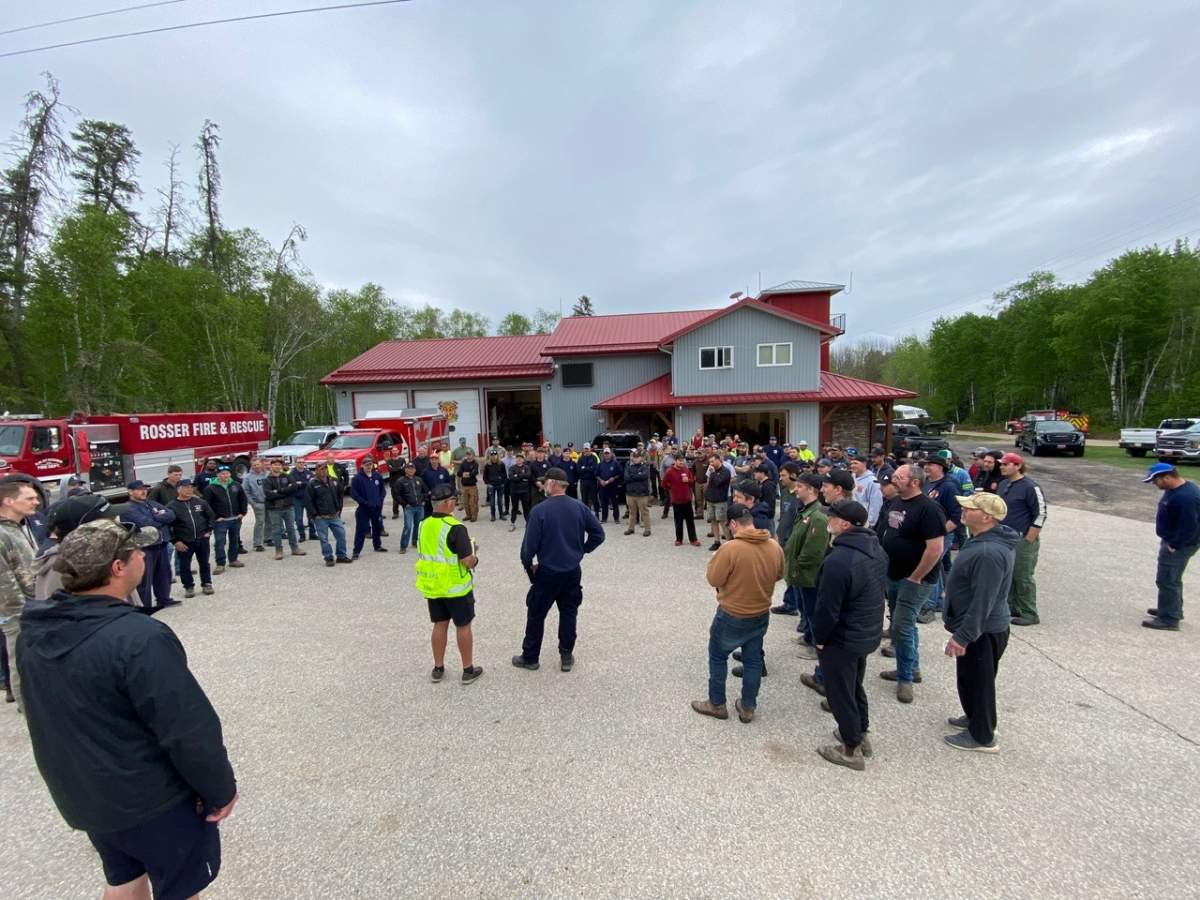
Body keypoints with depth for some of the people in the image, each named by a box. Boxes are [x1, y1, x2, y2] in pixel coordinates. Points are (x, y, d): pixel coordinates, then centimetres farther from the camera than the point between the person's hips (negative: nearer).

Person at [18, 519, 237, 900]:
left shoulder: (33, 632, -6)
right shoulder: (138, 638, -32)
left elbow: (46, 715, 10)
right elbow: (190, 731, -28)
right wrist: (220, 789, -12)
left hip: (81, 793, 7)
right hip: (152, 799, -7)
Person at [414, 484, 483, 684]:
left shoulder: (423, 525, 1)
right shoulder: (455, 527, -22)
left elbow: (422, 555, 13)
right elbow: (468, 561, -22)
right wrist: (475, 557, -1)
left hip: (431, 586, 6)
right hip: (456, 587, -6)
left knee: (440, 625, 17)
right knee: (463, 626, 8)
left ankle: (438, 669, 26)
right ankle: (468, 670, 19)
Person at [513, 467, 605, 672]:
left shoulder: (540, 510, -16)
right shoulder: (580, 507, -3)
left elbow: (530, 543, -15)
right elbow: (598, 534, 0)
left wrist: (528, 565, 3)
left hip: (547, 572, -4)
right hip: (573, 571, 4)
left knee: (536, 614, 13)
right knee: (569, 613, 17)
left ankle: (530, 658, 25)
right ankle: (566, 657, 25)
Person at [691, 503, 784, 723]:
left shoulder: (730, 548, -26)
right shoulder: (774, 546, -8)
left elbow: (713, 579, -18)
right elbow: (779, 575, 8)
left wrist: (715, 559, -2)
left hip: (732, 616, -5)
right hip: (762, 615, 5)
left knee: (718, 657, 16)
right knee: (753, 660, 19)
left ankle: (717, 704, 28)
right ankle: (748, 708, 31)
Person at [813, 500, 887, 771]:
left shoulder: (839, 560, -31)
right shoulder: (877, 549, -1)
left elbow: (827, 609, -25)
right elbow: (879, 591, 11)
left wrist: (819, 637, -9)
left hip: (842, 639, -9)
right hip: (868, 634, 9)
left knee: (840, 693, 10)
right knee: (855, 685, 26)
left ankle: (851, 749, 25)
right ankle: (861, 733, 43)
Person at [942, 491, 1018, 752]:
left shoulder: (989, 552, -31)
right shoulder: (987, 538, 3)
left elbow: (982, 602, -29)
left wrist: (962, 636, -24)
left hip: (981, 631, -10)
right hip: (981, 627, 10)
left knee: (977, 681, 8)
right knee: (970, 679, 25)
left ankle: (982, 736, 25)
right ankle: (975, 718, 43)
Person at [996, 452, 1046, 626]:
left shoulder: (1030, 487, -13)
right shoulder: (1003, 484, 11)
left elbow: (1040, 515, -14)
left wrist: (1028, 541, -15)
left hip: (1023, 541, -8)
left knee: (1023, 578, -1)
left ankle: (1029, 614, 10)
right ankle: (1012, 608, 25)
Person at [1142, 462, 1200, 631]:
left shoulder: (1185, 497, -29)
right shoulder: (1177, 488, 4)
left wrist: (1173, 546, -19)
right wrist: (1170, 542, 16)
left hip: (1180, 545, -10)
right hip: (1172, 541, 10)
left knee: (1167, 581, -2)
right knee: (1172, 579, 22)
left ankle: (1169, 619, 6)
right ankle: (1173, 609, 36)